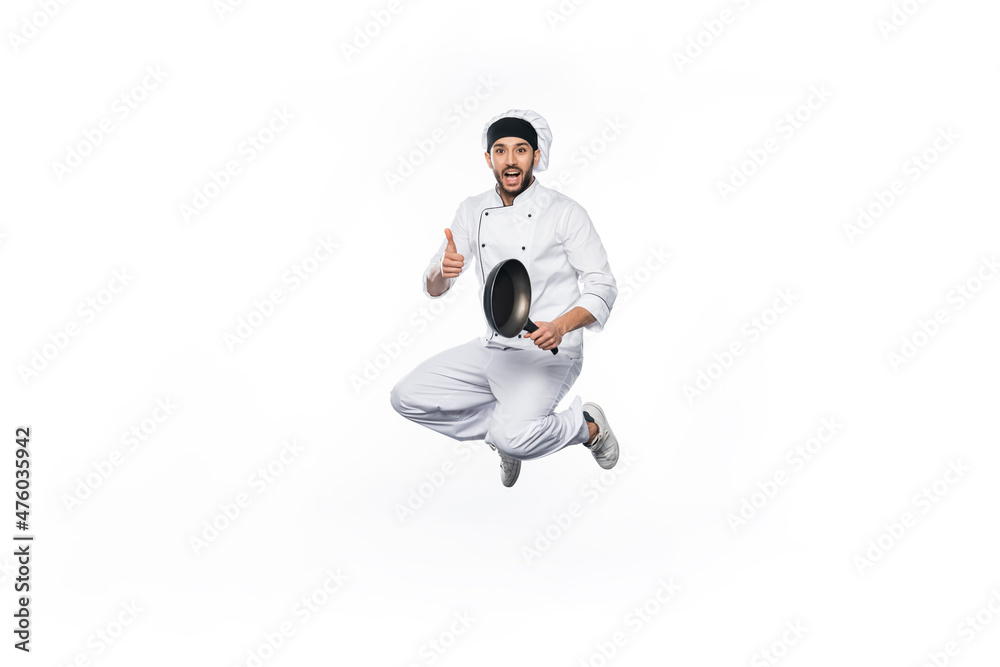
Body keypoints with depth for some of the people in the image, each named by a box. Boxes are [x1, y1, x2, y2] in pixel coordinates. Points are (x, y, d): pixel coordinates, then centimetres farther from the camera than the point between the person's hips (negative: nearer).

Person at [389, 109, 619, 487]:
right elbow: (432, 288, 7)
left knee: (511, 437, -29)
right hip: (492, 350, 6)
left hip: (548, 354, -6)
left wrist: (560, 326, -27)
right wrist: (443, 272, -19)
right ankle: (504, 426, 12)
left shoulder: (565, 213, -8)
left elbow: (602, 288, -9)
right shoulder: (472, 212, 7)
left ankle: (588, 426, 2)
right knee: (406, 398, -3)